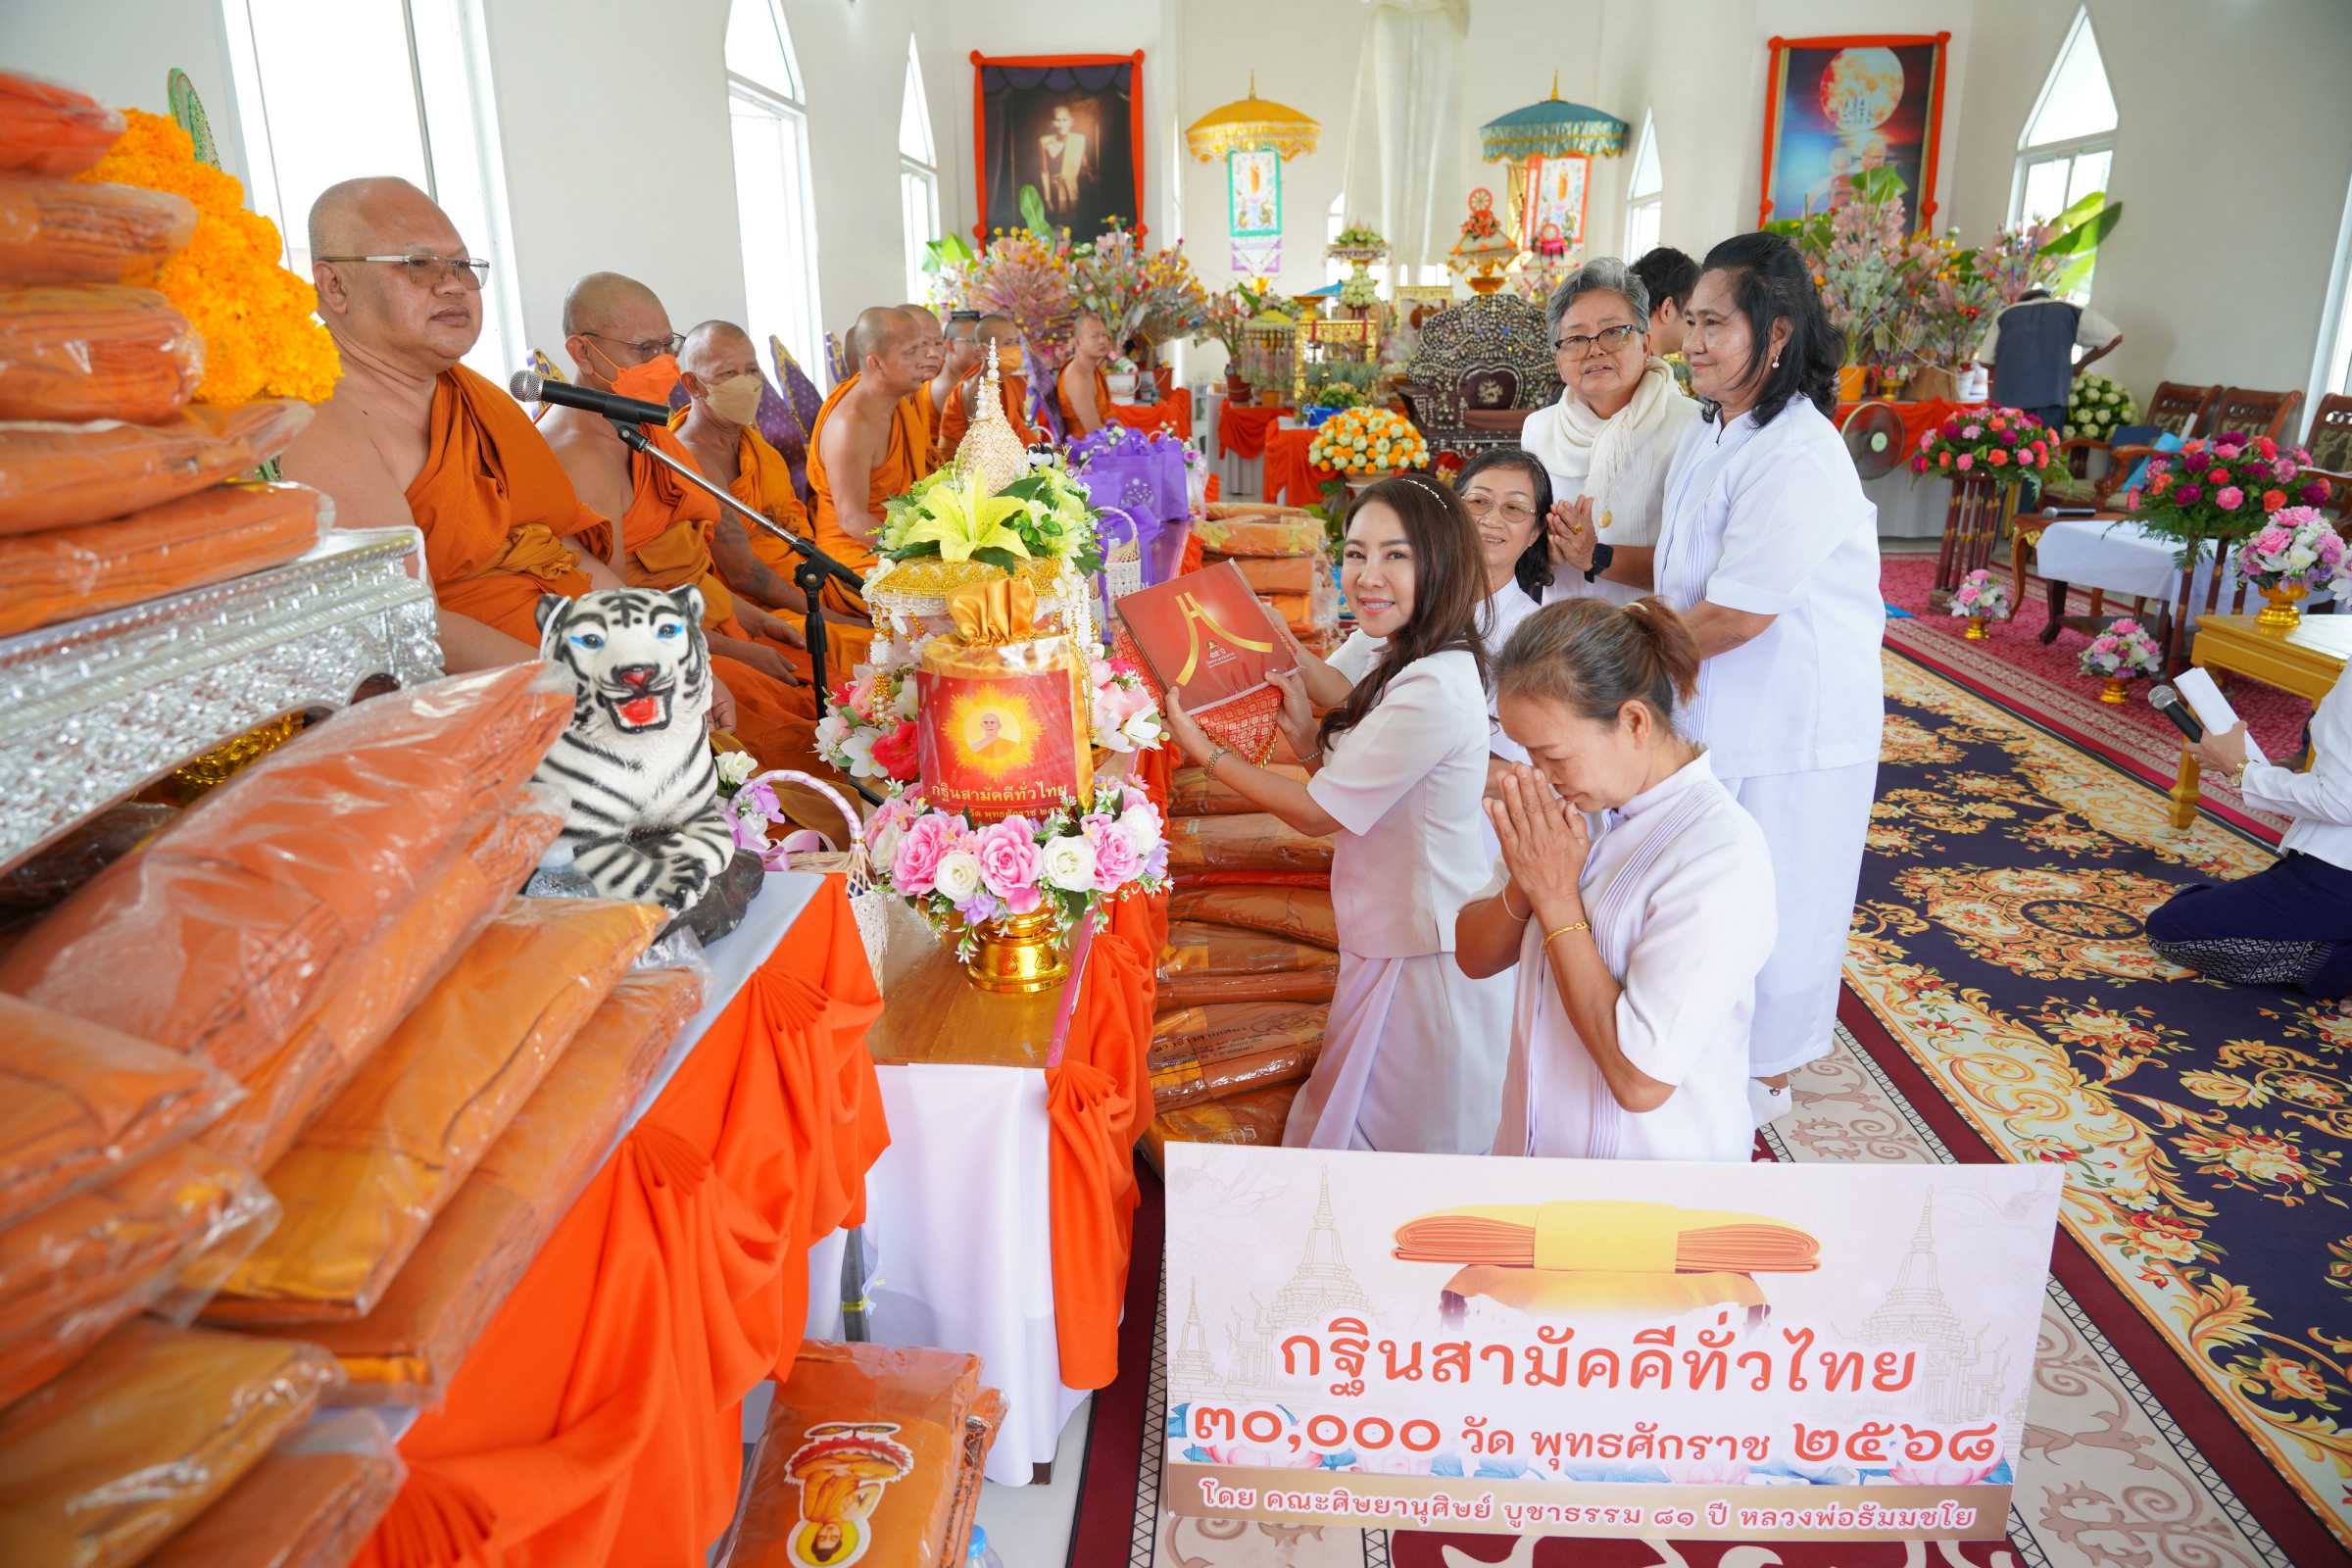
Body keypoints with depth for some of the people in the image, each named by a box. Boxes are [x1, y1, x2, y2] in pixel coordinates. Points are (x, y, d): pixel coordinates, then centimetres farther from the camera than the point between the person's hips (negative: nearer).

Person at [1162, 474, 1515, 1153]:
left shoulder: (1432, 693, -27)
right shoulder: (1400, 652, 4)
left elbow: (1318, 813, -18)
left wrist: (1206, 752, -10)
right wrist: (1306, 734, -9)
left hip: (1425, 958, -10)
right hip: (1395, 938, 10)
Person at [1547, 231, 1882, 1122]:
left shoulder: (1797, 462, -25)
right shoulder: (1709, 432, 5)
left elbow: (1732, 618, -25)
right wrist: (1598, 558, -2)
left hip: (1788, 729, -9)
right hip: (1714, 713, 9)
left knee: (1769, 905, 9)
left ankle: (1765, 1076, 31)